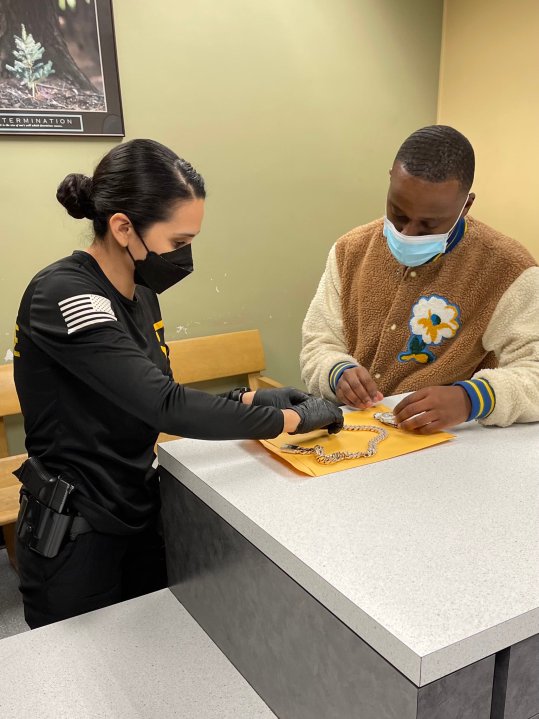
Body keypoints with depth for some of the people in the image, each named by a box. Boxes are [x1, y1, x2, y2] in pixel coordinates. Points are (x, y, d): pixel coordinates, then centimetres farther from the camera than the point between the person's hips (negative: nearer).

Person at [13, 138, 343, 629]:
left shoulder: (140, 294, 3)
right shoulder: (63, 295, -24)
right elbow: (164, 406, -31)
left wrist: (251, 399, -3)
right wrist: (292, 419, -22)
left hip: (139, 519, 8)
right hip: (73, 534, -7)